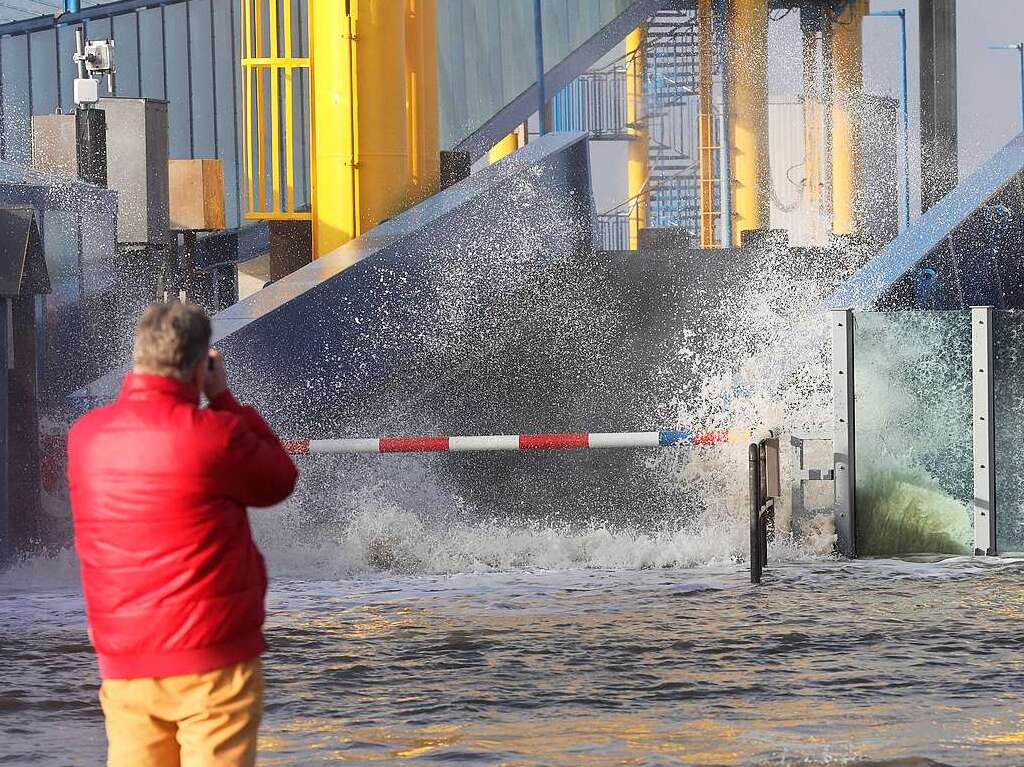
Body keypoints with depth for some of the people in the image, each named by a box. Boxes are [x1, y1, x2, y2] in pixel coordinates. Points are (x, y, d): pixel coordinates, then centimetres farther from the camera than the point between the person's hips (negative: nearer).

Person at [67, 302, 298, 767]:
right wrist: (222, 398, 7)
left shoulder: (84, 436, 2)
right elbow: (279, 482, 4)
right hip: (212, 661, -5)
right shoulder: (216, 434, -14)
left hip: (123, 665, 5)